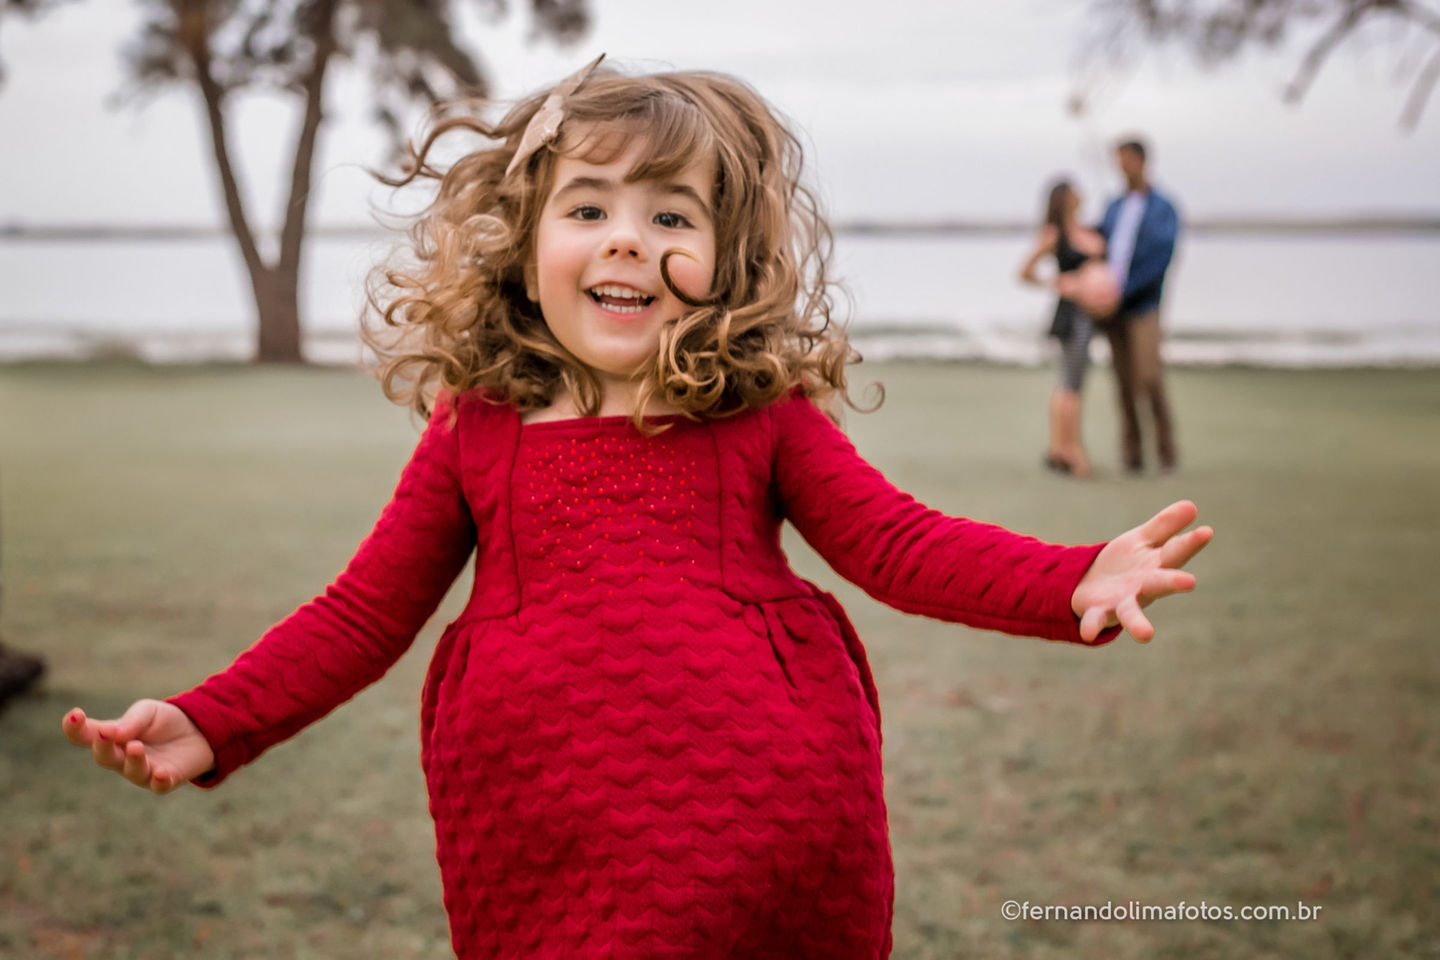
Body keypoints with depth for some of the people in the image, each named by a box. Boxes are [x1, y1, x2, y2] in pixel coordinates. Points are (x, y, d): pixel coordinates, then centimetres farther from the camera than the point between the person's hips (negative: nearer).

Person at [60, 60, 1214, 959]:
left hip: (757, 810, 0)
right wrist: (210, 723, -3)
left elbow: (899, 542, -4)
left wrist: (1074, 581, -20)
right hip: (543, 849, 1)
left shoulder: (764, 421, 2)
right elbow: (363, 614, 8)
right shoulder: (473, 434, 4)